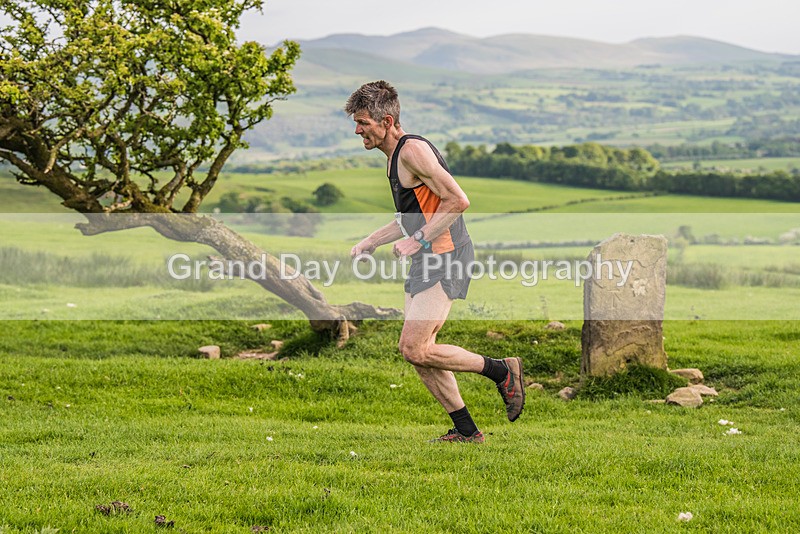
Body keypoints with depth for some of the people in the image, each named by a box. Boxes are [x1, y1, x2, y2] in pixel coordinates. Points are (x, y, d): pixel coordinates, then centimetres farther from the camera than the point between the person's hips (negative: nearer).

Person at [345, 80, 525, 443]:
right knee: (418, 352, 8)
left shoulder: (413, 150, -15)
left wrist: (417, 240, -20)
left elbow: (458, 201, -21)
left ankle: (502, 371, 0)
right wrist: (370, 242, 19)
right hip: (426, 262, 10)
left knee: (414, 349, -14)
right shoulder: (394, 157, 16)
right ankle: (466, 431, 15)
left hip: (446, 257, -10)